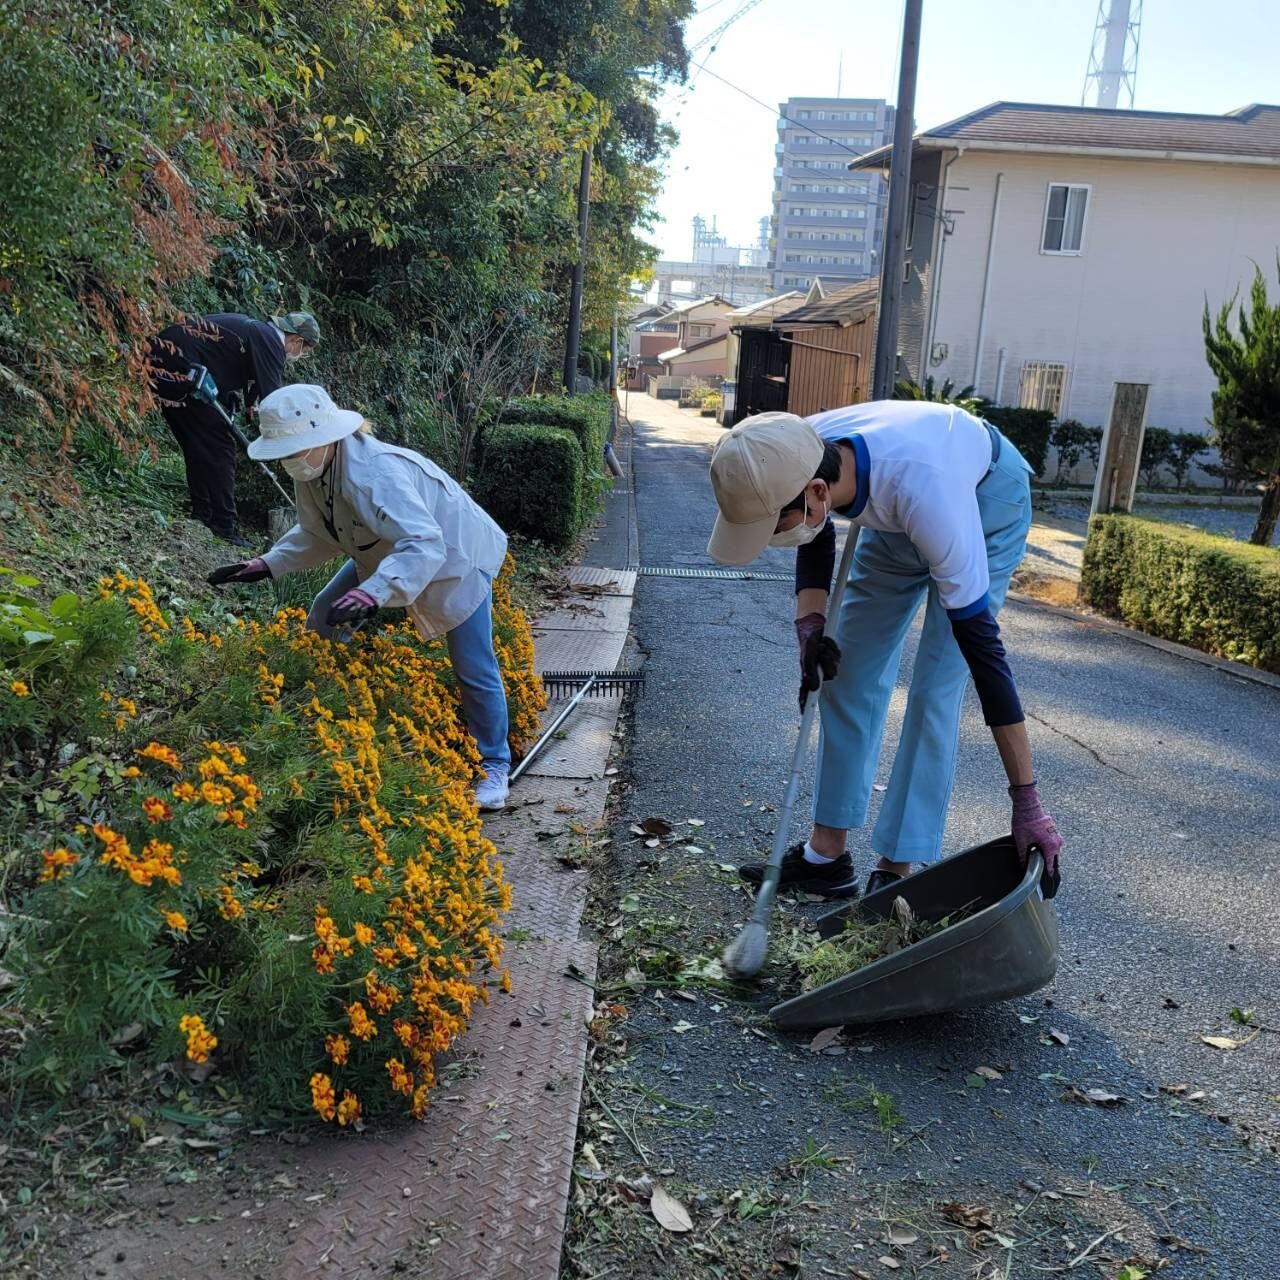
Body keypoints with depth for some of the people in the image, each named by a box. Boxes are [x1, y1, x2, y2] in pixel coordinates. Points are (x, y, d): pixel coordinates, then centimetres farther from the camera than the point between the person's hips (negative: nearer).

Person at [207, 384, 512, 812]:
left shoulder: (376, 474, -39)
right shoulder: (312, 471, -11)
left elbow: (424, 545, -50)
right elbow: (318, 533, 6)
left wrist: (372, 594, -63)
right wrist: (267, 565, -6)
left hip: (456, 557, -8)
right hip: (387, 555, 8)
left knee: (473, 672, -5)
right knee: (324, 620, 5)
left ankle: (494, 765, 15)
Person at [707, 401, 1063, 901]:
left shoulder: (923, 492, -46)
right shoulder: (797, 458, -30)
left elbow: (979, 640, -41)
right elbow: (815, 541, -4)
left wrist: (1025, 800, -39)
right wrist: (809, 623, -22)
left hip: (989, 500, -6)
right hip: (893, 511, 6)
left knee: (935, 687, -14)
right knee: (849, 667, 3)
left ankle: (897, 869, -2)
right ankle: (826, 854, 12)